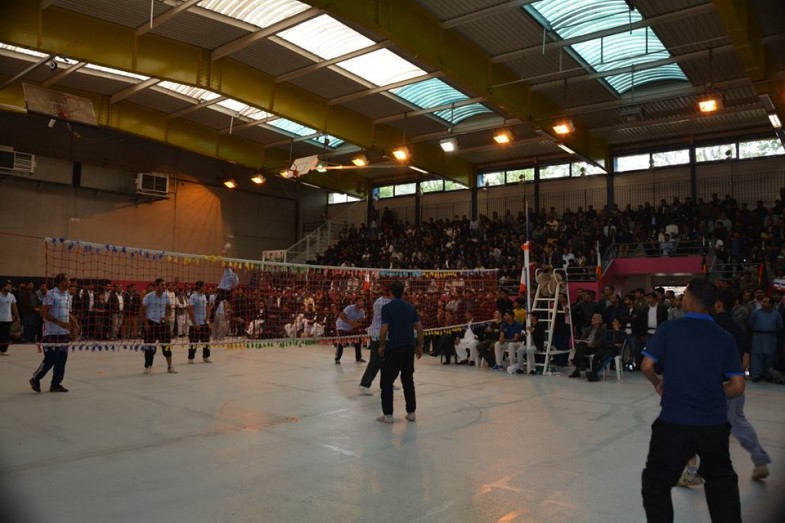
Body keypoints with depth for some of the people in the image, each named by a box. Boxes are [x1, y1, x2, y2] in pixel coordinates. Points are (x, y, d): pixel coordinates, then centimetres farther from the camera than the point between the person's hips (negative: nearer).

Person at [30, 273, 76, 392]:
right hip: (52, 332, -7)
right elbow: (44, 313, -15)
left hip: (64, 332, 7)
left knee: (62, 359, 7)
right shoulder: (51, 294, -10)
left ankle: (56, 384, 16)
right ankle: (35, 379, 18)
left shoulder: (68, 296, 13)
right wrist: (60, 322, -22)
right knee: (50, 359, -4)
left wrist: (73, 320, 1)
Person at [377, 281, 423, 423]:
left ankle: (388, 414, 6)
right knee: (408, 380, 14)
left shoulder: (387, 308, -8)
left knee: (387, 381, 6)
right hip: (409, 347, 5)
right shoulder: (411, 308, 6)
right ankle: (411, 412, 17)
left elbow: (384, 330, -14)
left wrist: (381, 346, -1)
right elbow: (419, 328, 4)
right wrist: (419, 346, 13)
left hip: (393, 347, -4)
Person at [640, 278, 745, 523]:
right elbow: (737, 386, -1)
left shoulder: (668, 328, -8)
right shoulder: (725, 338, 0)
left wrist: (658, 383, 11)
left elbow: (647, 366, -10)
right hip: (714, 422, 3)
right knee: (721, 479, 25)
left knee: (656, 481, 12)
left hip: (674, 420, -3)